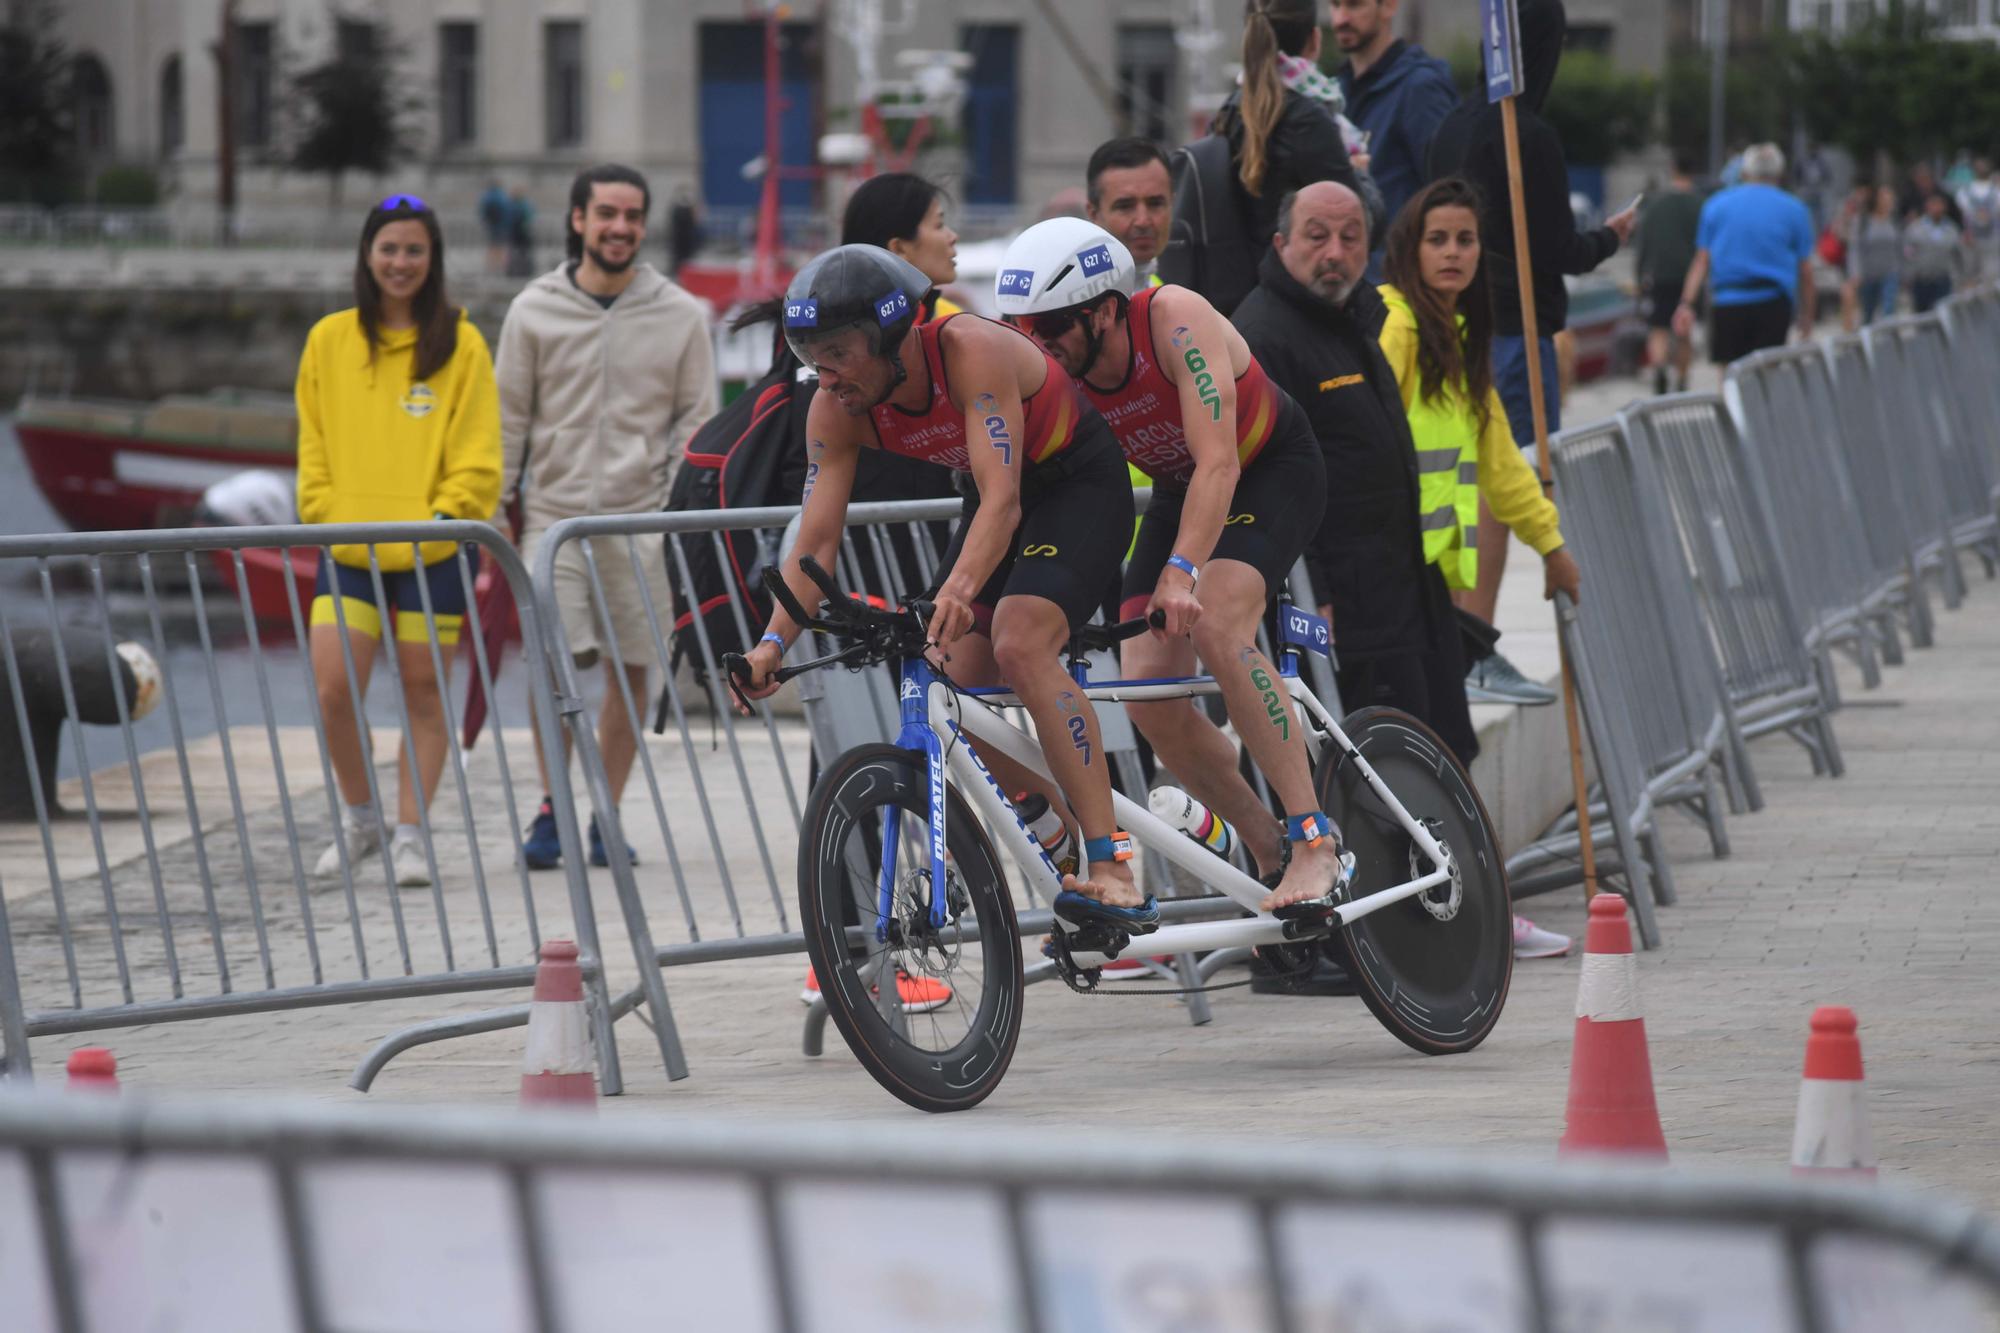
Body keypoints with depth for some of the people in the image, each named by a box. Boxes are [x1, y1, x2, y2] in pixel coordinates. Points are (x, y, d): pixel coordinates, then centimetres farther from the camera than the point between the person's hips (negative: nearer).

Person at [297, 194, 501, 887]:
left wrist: (444, 514, -12)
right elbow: (314, 446, 12)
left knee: (423, 692, 4)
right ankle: (359, 818, 14)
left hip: (431, 551, -2)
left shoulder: (459, 342, 2)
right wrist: (326, 515, -1)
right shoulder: (330, 339, 9)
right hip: (348, 550, 2)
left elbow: (477, 453, 0)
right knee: (334, 690, -7)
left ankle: (411, 834, 12)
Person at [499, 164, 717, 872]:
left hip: (644, 519, 1)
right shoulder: (534, 310, 4)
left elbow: (697, 420, 7)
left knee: (632, 673, 1)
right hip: (554, 514, -1)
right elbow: (510, 420, 9)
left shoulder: (678, 315, 4)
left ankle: (608, 819, 11)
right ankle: (551, 808, 1)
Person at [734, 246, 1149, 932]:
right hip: (998, 496, 7)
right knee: (957, 687, -6)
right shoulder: (835, 410, -15)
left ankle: (1115, 869, -31)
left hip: (1081, 483, -7)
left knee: (1019, 643, -29)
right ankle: (1073, 835, 16)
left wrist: (960, 588, -57)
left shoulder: (973, 350, -33)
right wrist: (775, 640, -30)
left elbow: (1002, 498, -41)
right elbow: (817, 539, -15)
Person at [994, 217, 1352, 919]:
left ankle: (1315, 840, -27)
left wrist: (1182, 571, -51)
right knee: (1147, 692, -11)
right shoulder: (1052, 368, -19)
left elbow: (1218, 464, -39)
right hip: (1178, 489, 6)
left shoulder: (1176, 320, -33)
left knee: (1214, 626, -32)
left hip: (1273, 467, -6)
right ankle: (1273, 856, 3)